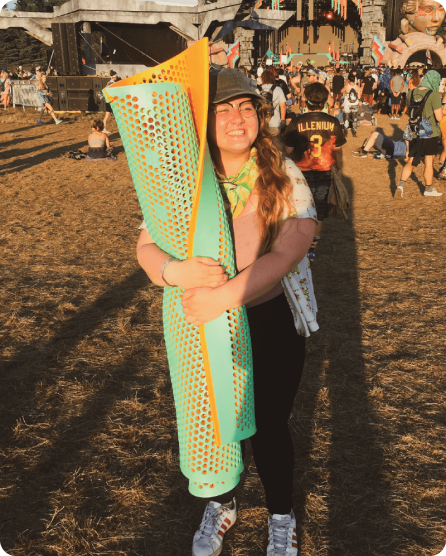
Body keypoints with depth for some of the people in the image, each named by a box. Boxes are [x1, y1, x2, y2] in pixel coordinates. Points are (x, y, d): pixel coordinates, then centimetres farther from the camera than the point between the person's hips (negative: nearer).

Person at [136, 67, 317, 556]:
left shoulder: (285, 177, -12)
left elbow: (287, 253, -22)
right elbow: (146, 246, -7)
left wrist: (224, 295, -33)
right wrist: (176, 270, -30)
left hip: (273, 319, -2)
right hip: (203, 321, 2)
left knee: (269, 426, 9)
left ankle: (281, 517, 40)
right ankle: (221, 502, 49)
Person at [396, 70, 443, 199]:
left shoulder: (411, 93, 2)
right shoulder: (434, 95, -16)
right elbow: (439, 117, -17)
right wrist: (440, 110, 2)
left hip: (414, 133, 4)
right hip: (430, 133, -4)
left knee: (410, 162, 12)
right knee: (429, 163, 10)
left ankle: (401, 185, -5)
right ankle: (428, 189, 23)